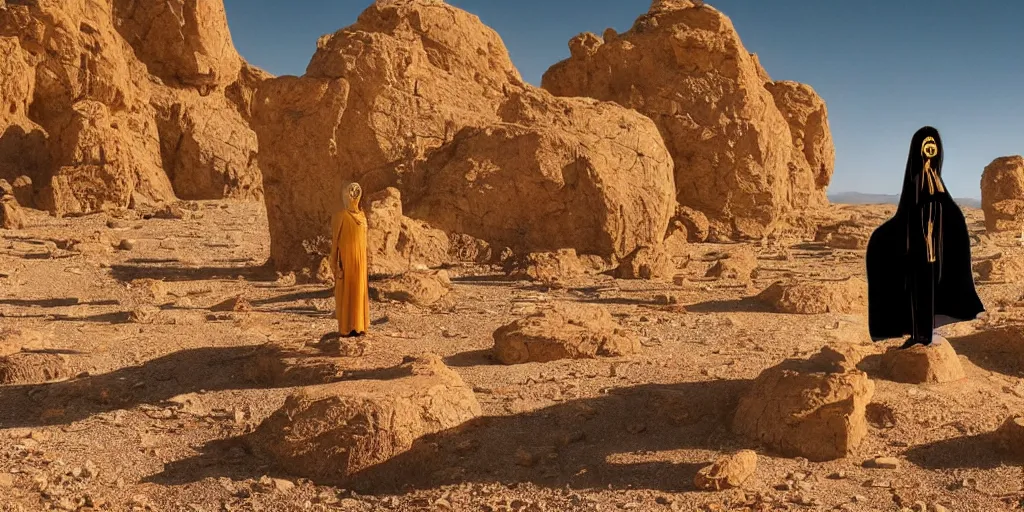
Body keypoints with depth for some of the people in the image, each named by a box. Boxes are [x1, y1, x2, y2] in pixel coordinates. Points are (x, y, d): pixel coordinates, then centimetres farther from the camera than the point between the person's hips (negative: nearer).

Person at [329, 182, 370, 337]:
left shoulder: (361, 215, 11)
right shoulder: (340, 216, -11)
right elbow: (335, 241, -12)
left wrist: (364, 262, 16)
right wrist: (337, 265, -16)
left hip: (359, 259, 7)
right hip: (346, 259, -7)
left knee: (359, 291, 10)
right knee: (345, 292, -1)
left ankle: (357, 326, 18)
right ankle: (345, 328, 6)